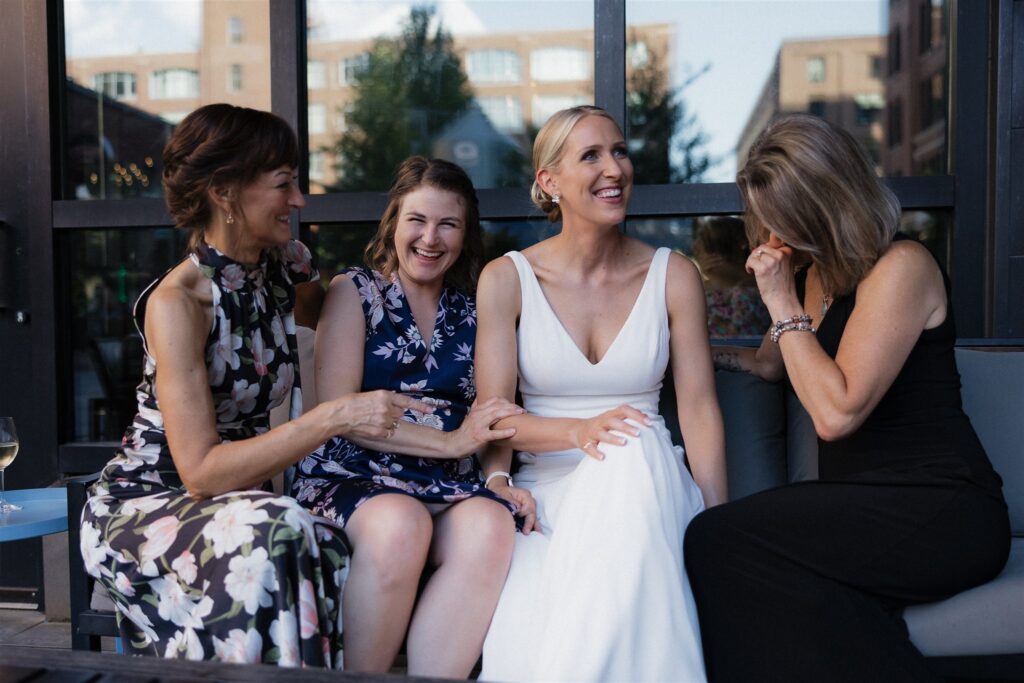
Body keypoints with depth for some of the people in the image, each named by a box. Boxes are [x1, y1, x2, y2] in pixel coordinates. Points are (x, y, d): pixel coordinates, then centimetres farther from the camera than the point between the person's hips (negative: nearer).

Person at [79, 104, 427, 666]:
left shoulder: (287, 268, -1)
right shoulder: (176, 303, -19)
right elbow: (201, 472, -23)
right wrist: (335, 416, -29)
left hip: (237, 499, 5)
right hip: (140, 505, -5)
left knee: (336, 550, -25)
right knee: (271, 535, -34)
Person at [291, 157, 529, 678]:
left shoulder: (471, 314, 16)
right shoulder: (354, 293, 6)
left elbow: (490, 415, 13)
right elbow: (338, 412, -6)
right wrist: (450, 441, -13)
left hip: (450, 487, 3)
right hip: (352, 477, -2)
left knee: (491, 526, -30)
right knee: (400, 524, -35)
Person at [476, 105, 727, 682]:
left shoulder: (673, 275, 3)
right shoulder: (507, 279, 1)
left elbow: (700, 409, -1)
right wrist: (578, 431, -24)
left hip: (646, 481, 2)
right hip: (546, 486, -1)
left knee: (633, 448, -37)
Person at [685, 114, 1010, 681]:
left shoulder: (902, 266, -10)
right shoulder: (813, 272, 15)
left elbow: (836, 413, -18)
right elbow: (772, 365, 32)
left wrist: (784, 304, -11)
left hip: (941, 510, -7)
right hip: (863, 507, 7)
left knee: (716, 540, -26)